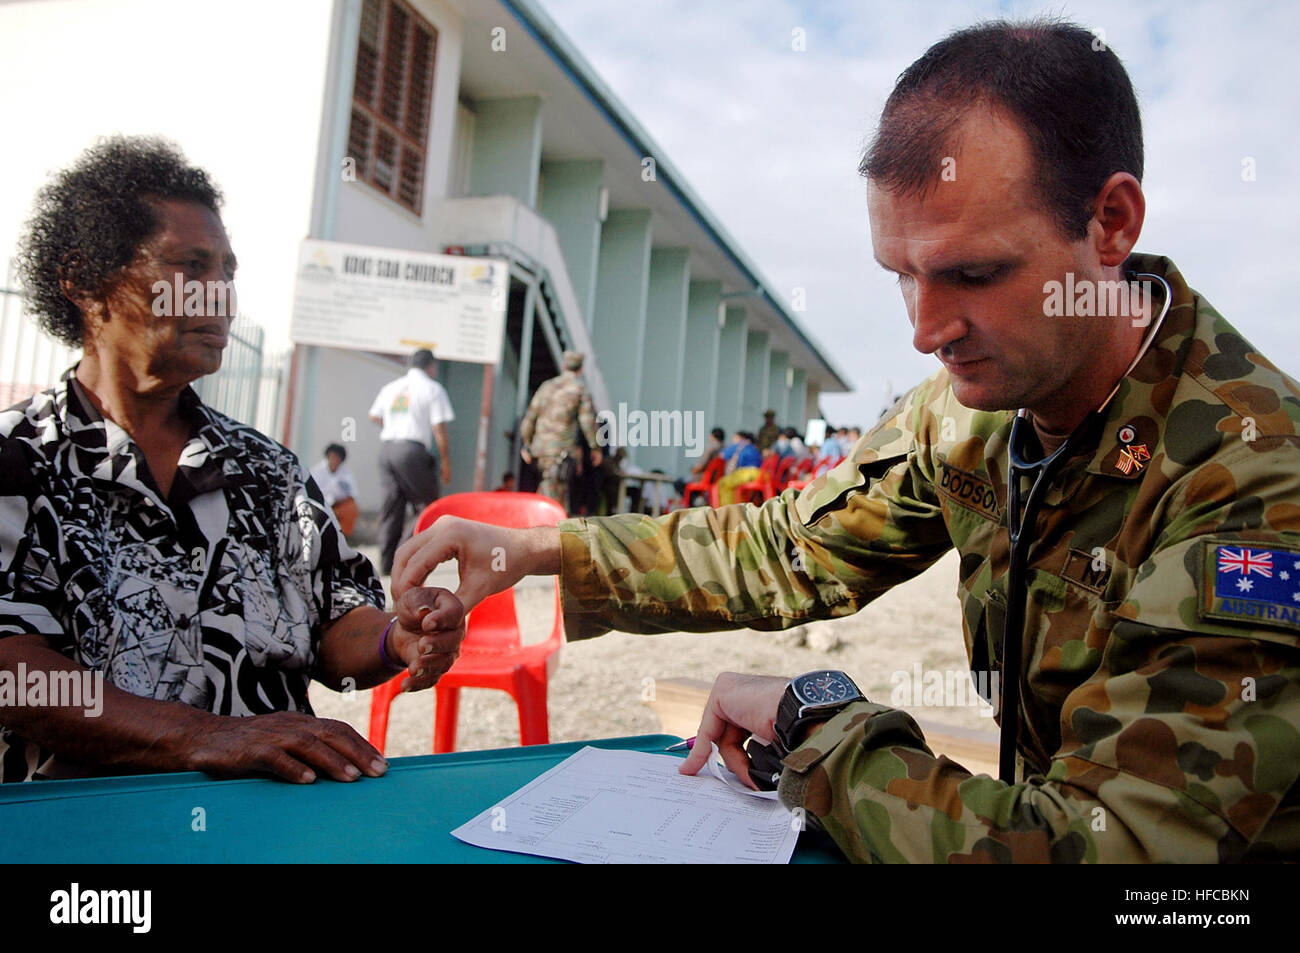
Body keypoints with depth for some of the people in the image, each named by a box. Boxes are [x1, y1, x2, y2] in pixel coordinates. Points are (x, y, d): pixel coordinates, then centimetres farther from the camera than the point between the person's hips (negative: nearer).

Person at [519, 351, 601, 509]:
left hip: (541, 444, 5)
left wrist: (527, 444, 20)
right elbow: (588, 420, -8)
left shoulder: (547, 385, 13)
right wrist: (596, 447, 0)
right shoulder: (580, 388, -2)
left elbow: (531, 415, 14)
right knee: (553, 484, -6)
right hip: (562, 447, -5)